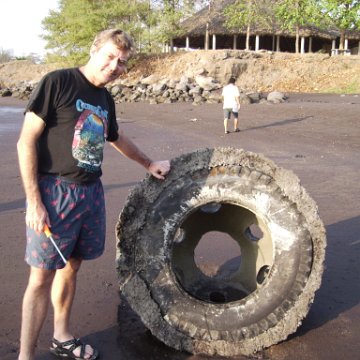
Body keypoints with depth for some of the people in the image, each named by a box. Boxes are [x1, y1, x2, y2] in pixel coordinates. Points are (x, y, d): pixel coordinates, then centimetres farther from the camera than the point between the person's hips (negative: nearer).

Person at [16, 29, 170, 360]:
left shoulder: (105, 99, 12)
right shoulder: (57, 82, -9)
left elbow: (116, 138, 31)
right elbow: (26, 141, -12)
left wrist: (149, 164, 37)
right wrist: (34, 202, -16)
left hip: (91, 192, 7)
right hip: (54, 192, -6)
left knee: (71, 266, 16)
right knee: (42, 274, -2)